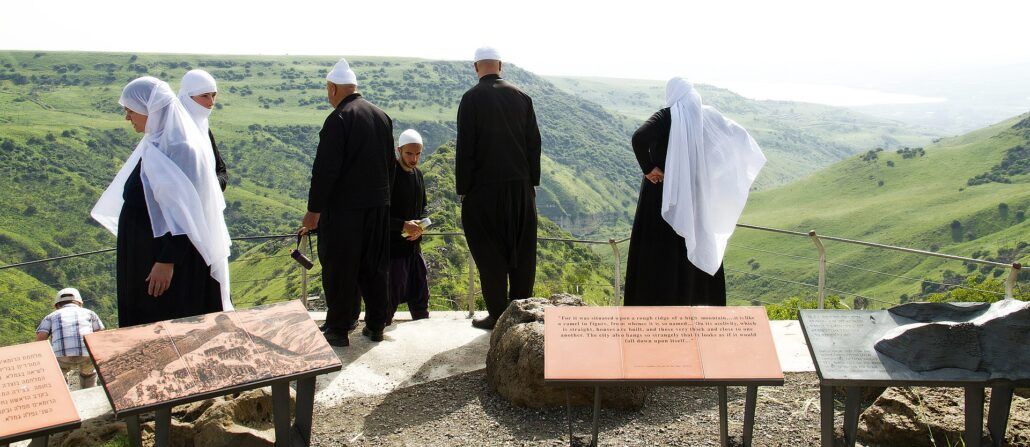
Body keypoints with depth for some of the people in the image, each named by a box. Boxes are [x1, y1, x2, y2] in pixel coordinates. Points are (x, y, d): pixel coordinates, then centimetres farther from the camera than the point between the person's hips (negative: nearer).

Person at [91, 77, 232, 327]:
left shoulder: (178, 149, -21)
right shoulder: (157, 142, 8)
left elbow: (183, 213, -24)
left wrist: (167, 261, -24)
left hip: (171, 256, -10)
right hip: (147, 254, 10)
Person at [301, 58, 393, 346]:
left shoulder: (338, 119, -15)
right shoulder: (382, 117, 8)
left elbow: (325, 169, -17)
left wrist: (314, 210, -12)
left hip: (345, 207, -7)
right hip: (378, 205, 7)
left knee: (340, 269, 3)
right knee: (375, 268, 13)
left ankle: (338, 329, 10)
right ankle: (375, 326, 21)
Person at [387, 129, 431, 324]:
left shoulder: (418, 174, 11)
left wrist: (421, 224, -1)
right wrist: (403, 225, -22)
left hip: (414, 246, 7)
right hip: (393, 247, -7)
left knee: (420, 294, 15)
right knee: (392, 296, -3)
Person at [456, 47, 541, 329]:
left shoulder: (472, 98, -7)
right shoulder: (521, 97, 4)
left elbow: (465, 147, -9)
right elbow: (534, 142, 6)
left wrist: (462, 188, -3)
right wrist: (532, 181, 12)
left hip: (485, 188, -4)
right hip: (521, 186, 4)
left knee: (490, 252, 4)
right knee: (521, 250, 12)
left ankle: (498, 314, 7)